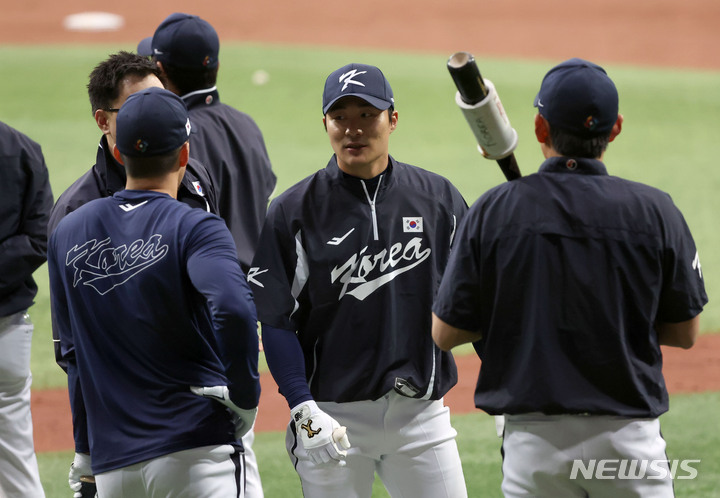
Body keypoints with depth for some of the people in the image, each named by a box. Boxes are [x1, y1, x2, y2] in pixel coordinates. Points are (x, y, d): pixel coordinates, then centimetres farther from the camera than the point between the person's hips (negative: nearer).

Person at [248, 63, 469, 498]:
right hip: (333, 415, -2)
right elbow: (276, 322, -3)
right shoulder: (293, 211, -2)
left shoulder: (438, 197, 4)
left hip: (421, 411, 2)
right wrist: (303, 410, -13)